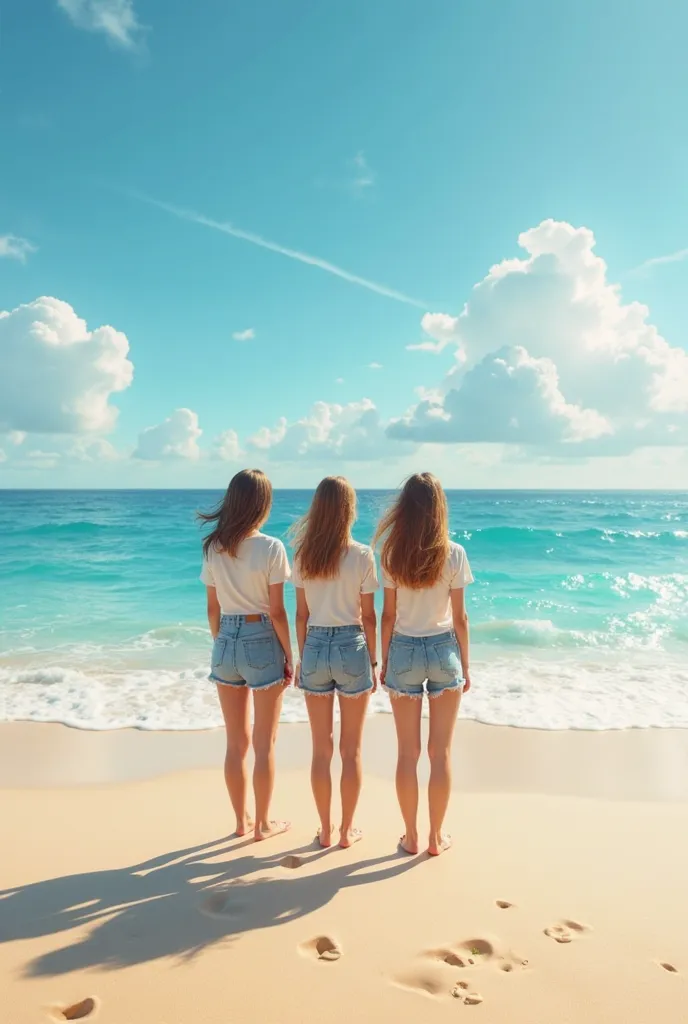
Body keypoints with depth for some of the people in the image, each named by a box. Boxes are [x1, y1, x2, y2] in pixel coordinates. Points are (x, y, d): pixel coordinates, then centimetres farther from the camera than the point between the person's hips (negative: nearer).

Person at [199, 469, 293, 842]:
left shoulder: (214, 547, 0)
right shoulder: (271, 548, -14)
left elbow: (213, 609, 6)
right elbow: (277, 613, -12)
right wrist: (289, 656, -1)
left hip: (226, 642, 5)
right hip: (262, 643, -4)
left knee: (235, 742, 17)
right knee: (264, 744, 11)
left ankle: (242, 820, 30)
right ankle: (263, 824, 24)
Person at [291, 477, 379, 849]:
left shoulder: (303, 555, -2)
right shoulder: (362, 555, -10)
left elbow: (301, 614, 2)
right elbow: (368, 616, -5)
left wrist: (303, 657, 13)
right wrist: (374, 662, 5)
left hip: (315, 647, 3)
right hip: (351, 648, -2)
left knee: (321, 748, 14)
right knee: (350, 749, 12)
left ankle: (325, 830, 25)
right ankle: (347, 830, 23)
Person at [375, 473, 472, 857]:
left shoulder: (392, 554, -6)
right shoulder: (454, 553, -9)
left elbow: (388, 615, -2)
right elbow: (459, 616, -5)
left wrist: (384, 661, 9)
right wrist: (465, 665, 6)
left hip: (403, 651, 1)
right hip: (444, 650, -1)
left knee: (408, 752, 11)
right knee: (441, 751, 11)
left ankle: (411, 837, 22)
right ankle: (436, 837, 22)